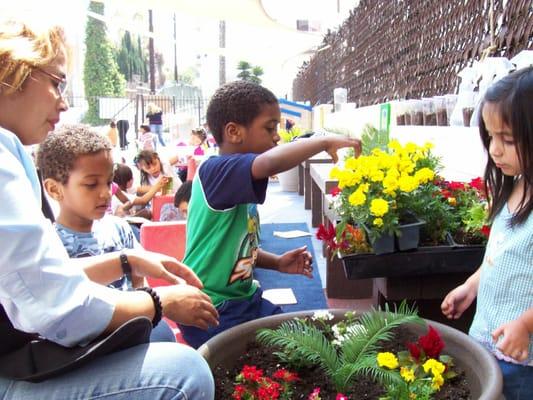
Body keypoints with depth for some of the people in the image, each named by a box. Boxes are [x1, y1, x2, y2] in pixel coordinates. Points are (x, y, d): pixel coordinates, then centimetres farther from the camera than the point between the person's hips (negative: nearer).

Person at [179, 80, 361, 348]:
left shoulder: (236, 181, 9)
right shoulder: (214, 171, -20)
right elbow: (271, 163, -41)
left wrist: (276, 262, 4)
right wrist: (325, 142, -28)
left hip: (245, 299, 9)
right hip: (212, 311, -9)